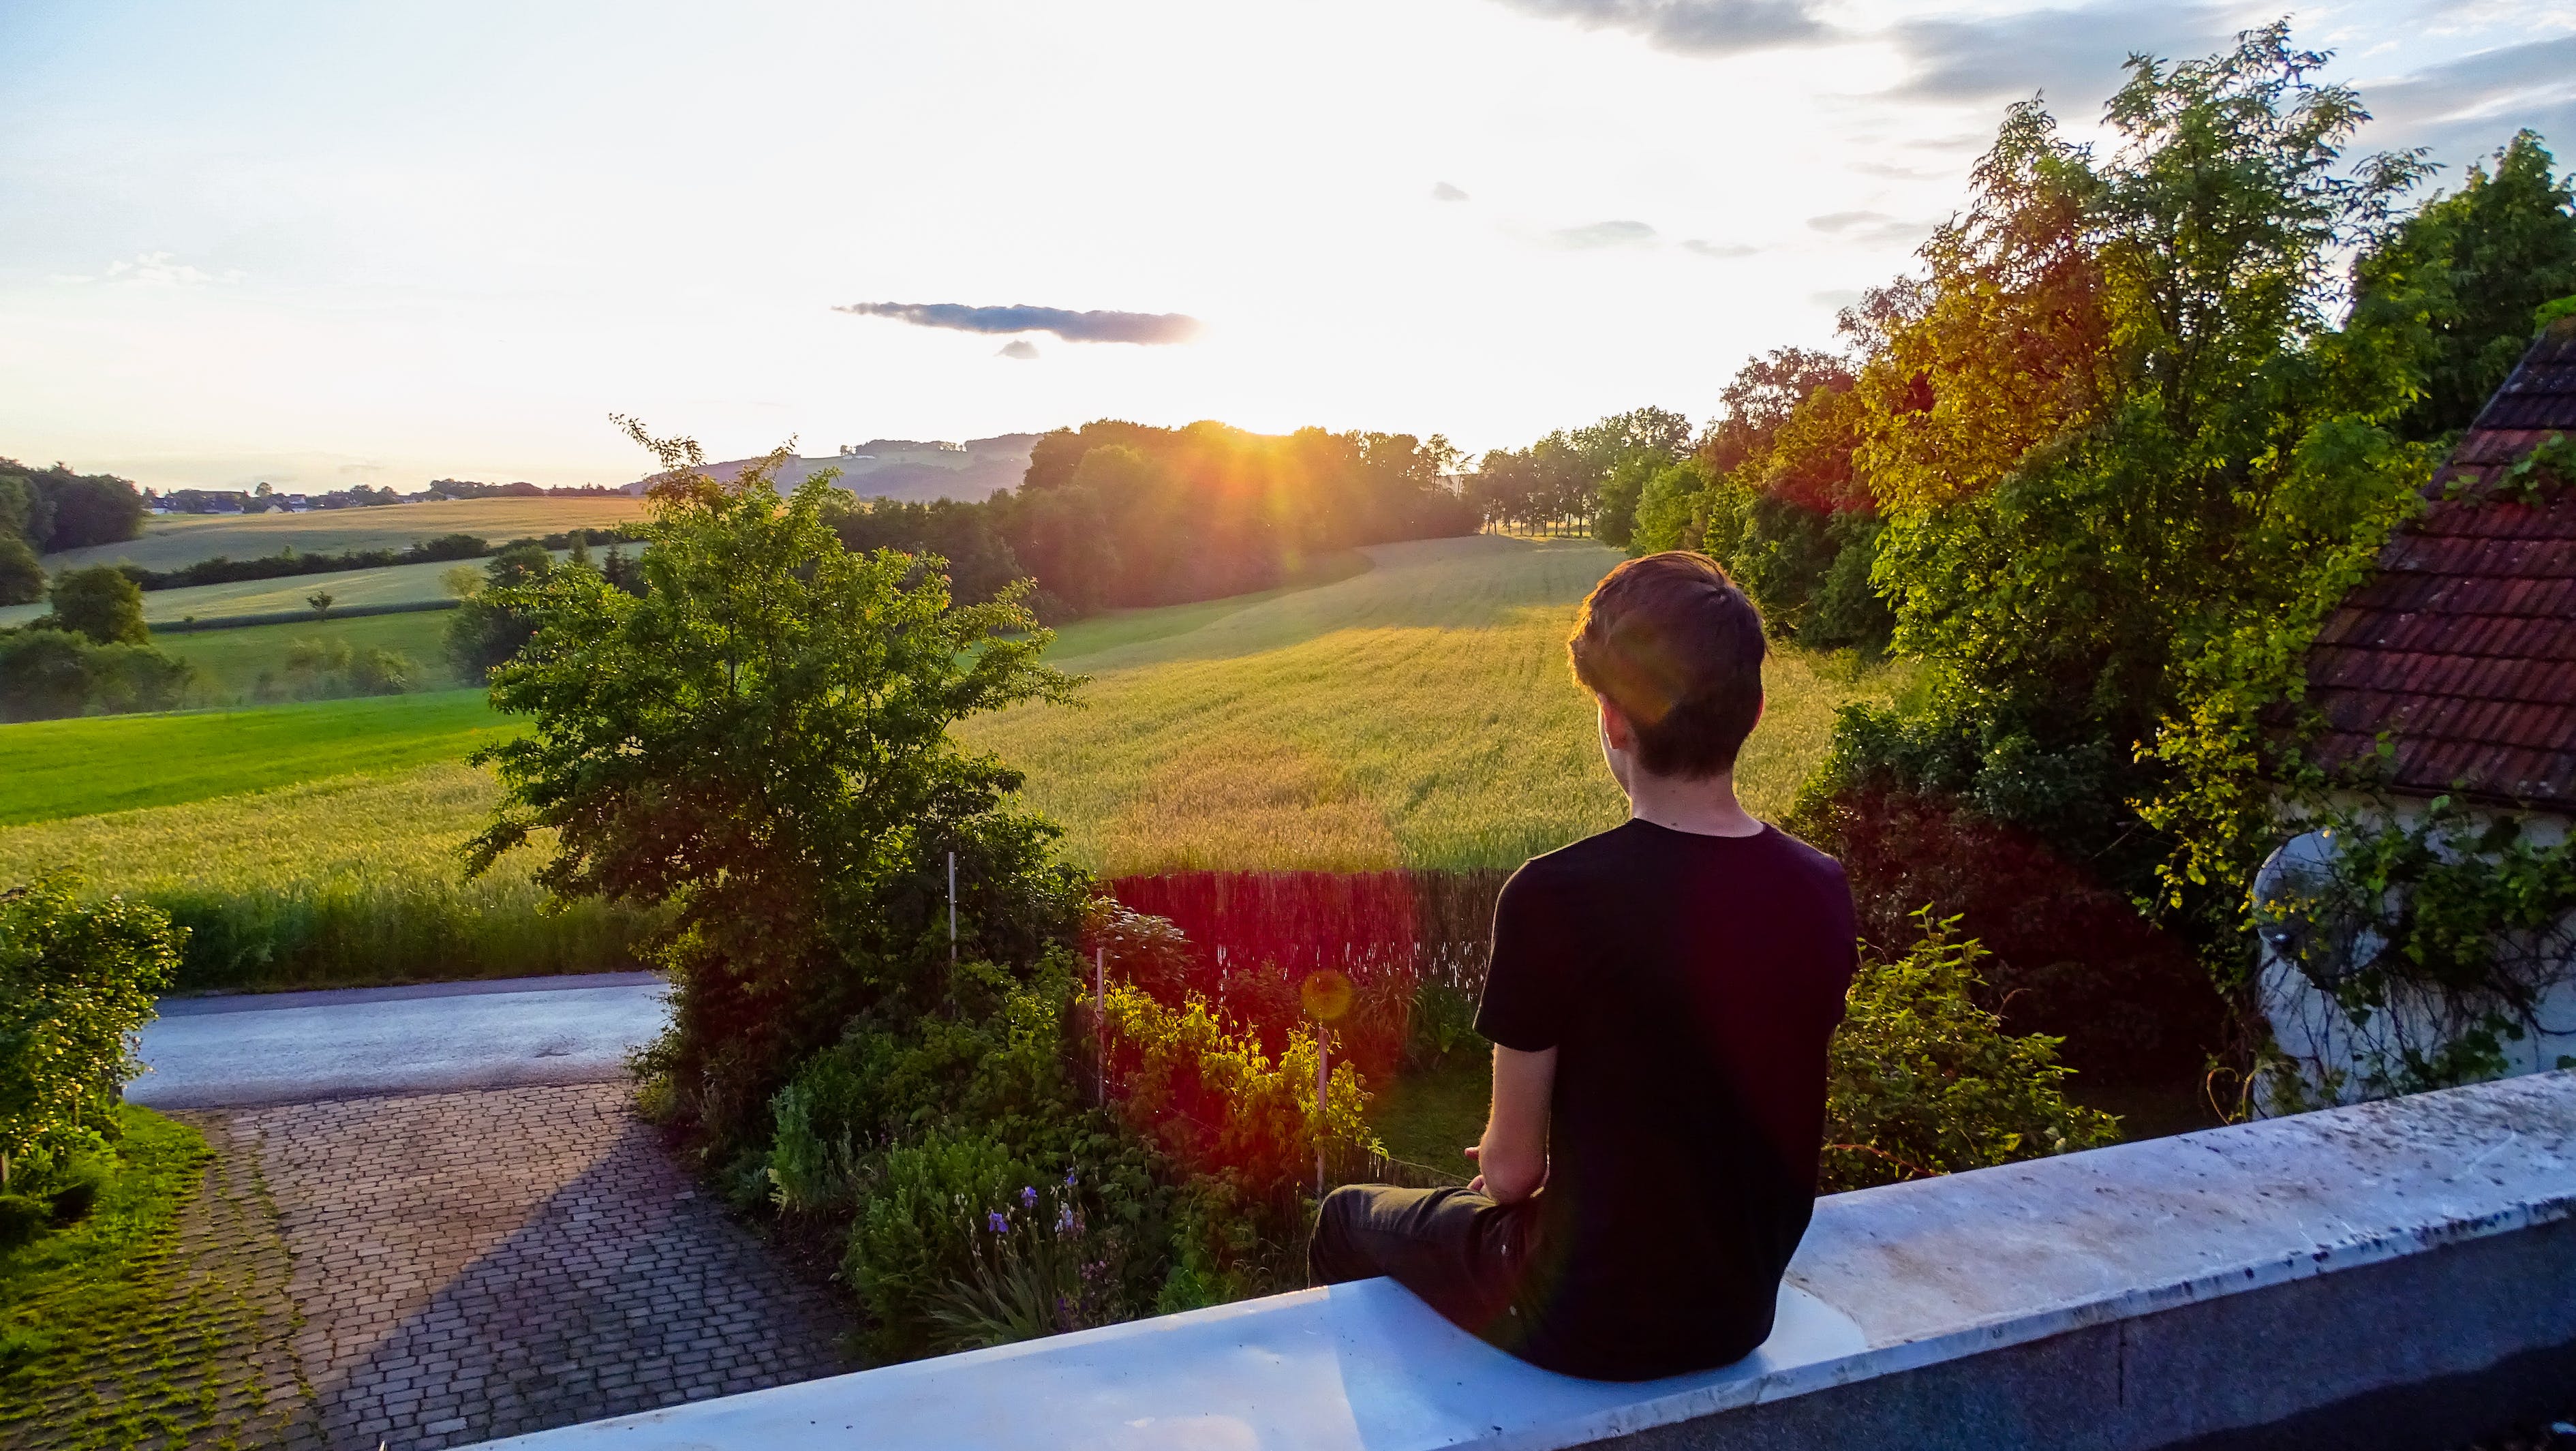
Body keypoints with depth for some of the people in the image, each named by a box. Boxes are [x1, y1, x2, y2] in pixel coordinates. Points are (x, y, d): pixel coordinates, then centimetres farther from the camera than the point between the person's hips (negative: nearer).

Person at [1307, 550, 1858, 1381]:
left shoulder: (1554, 899, -27)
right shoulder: (1822, 892, -9)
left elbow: (1509, 1168, -17)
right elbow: (1731, 1109, 5)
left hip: (1589, 1327, -5)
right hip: (1743, 1315, 6)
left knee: (1347, 1221, 22)